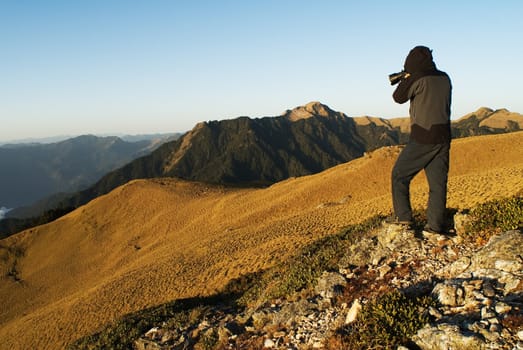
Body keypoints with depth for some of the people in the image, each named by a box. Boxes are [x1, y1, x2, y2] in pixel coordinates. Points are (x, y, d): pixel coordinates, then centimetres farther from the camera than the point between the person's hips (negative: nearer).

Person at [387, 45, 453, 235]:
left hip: (422, 138, -6)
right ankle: (436, 225, 5)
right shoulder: (444, 79, 10)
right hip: (443, 138, 6)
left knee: (399, 175, 9)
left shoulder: (418, 79, -10)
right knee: (438, 182, 6)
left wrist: (405, 79, 16)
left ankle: (403, 216, 6)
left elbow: (399, 97, 1)